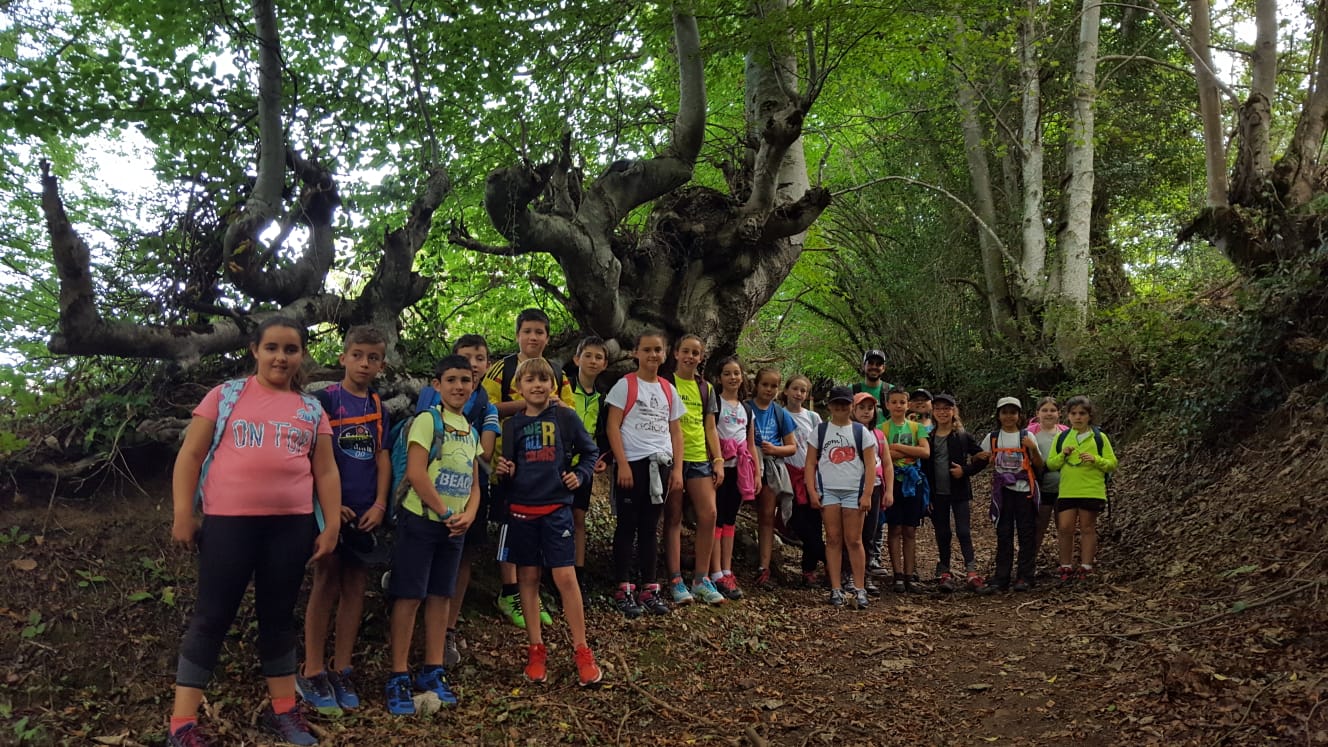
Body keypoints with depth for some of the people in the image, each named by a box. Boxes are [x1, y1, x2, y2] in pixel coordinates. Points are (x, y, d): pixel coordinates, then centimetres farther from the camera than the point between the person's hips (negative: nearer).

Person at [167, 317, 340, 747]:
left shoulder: (311, 411, 11)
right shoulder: (225, 396, 4)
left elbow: (326, 472, 12)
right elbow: (190, 456, 3)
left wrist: (331, 526, 5)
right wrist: (182, 514, -4)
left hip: (291, 524, 3)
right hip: (228, 521, -3)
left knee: (279, 615, 12)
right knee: (212, 616, 2)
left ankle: (283, 710, 23)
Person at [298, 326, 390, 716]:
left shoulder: (378, 406, 11)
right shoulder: (325, 399, -4)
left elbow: (382, 457, 10)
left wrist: (379, 504, -1)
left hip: (365, 512, 5)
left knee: (356, 587, 7)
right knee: (326, 584, -2)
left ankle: (341, 671, 17)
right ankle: (312, 674, 9)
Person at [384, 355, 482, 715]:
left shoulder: (471, 431, 12)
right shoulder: (428, 420, -9)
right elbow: (415, 472, -18)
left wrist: (468, 515, -6)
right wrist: (444, 513, -14)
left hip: (455, 525, 7)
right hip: (421, 519, -6)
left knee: (441, 596, 11)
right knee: (409, 596, -3)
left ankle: (433, 670, 20)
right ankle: (399, 676, 4)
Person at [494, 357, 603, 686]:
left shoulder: (565, 418, 0)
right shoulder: (513, 425, 5)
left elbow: (590, 452, 10)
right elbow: (508, 470, 11)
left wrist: (580, 475, -5)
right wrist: (503, 471, -11)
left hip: (556, 507, -2)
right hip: (521, 508, 2)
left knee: (565, 577, -5)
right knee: (528, 577, 6)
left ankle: (581, 650, 5)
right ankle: (536, 648, 17)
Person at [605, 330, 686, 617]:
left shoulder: (669, 390, 12)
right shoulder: (625, 385, -3)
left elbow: (675, 432, 14)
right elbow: (613, 426, -7)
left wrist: (677, 469, 5)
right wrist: (623, 464, -15)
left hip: (660, 465, 5)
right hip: (633, 464, -5)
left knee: (650, 527, 10)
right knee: (627, 526, 1)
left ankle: (649, 588, 17)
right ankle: (623, 590, 7)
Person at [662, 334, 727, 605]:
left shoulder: (706, 388, 14)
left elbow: (710, 429, 15)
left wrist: (718, 460, 6)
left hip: (699, 458, 4)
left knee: (709, 515, -4)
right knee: (673, 518, -1)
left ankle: (701, 579, 7)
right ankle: (676, 581, 3)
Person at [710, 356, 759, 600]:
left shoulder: (747, 408, 16)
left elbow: (751, 444, 18)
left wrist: (757, 472, 11)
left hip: (740, 469, 6)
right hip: (719, 467, -6)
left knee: (730, 520, 9)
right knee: (716, 519, -5)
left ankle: (727, 572, 12)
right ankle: (717, 575, -5)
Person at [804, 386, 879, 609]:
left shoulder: (861, 432, 7)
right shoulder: (820, 430, 9)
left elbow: (870, 465, 3)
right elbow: (810, 463, 7)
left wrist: (867, 494, -5)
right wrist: (812, 492, -3)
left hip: (854, 491, -1)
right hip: (828, 490, 1)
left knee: (854, 541, 0)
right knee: (833, 540, 2)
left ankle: (859, 589, 6)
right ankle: (836, 589, 6)